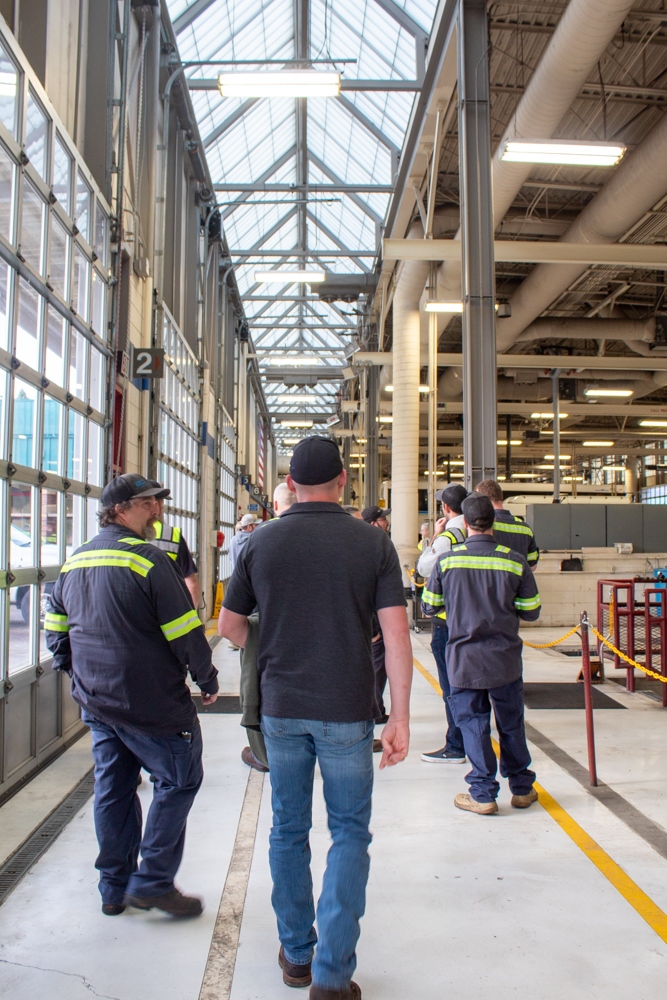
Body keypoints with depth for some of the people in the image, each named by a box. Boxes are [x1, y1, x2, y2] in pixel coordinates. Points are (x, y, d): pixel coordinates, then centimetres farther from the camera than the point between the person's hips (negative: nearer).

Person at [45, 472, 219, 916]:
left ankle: (114, 888, 28)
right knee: (179, 779, 8)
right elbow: (186, 634, -17)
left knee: (112, 788, 17)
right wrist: (209, 680, -3)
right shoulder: (148, 559, -17)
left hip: (96, 701, 8)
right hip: (152, 704, -8)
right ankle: (153, 881, 11)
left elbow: (56, 631, 15)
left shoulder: (74, 563, 8)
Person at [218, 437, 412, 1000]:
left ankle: (296, 953, 32)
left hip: (282, 709, 2)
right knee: (349, 832, 13)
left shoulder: (261, 546, -3)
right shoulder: (373, 544, -7)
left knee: (289, 830, 17)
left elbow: (230, 626, 6)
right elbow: (396, 633, -11)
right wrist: (400, 720, -6)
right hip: (346, 712, -1)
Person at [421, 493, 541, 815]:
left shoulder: (446, 561, -8)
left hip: (463, 658, -1)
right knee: (511, 723, 15)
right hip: (505, 658, 1)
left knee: (473, 724, 8)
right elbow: (531, 612, 0)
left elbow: (428, 606, 2)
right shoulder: (515, 562, -7)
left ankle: (483, 794, 12)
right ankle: (521, 788, 28)